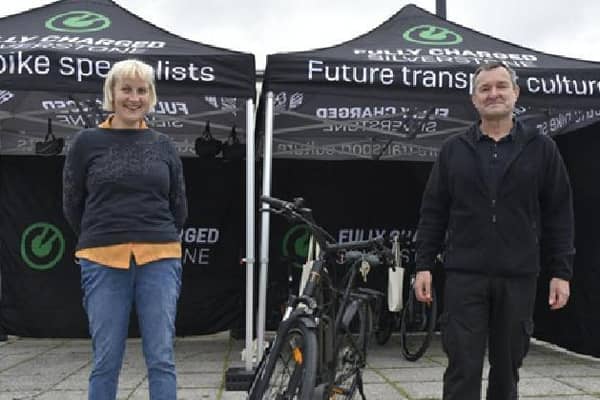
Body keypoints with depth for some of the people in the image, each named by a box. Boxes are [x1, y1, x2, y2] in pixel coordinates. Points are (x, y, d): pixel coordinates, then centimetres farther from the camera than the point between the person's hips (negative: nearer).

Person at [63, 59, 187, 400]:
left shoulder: (164, 146, 8)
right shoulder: (87, 142, 3)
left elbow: (179, 207, 15)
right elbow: (72, 204, 9)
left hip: (160, 261, 1)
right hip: (104, 263, -1)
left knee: (161, 358, 3)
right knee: (106, 361, 5)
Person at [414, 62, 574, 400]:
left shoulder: (541, 148, 4)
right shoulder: (454, 150, 6)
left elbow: (559, 215, 3)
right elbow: (433, 213, 6)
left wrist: (561, 271, -2)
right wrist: (424, 265, 0)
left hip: (518, 277, 1)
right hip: (464, 276, 0)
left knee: (507, 366, 12)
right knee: (463, 367, 0)